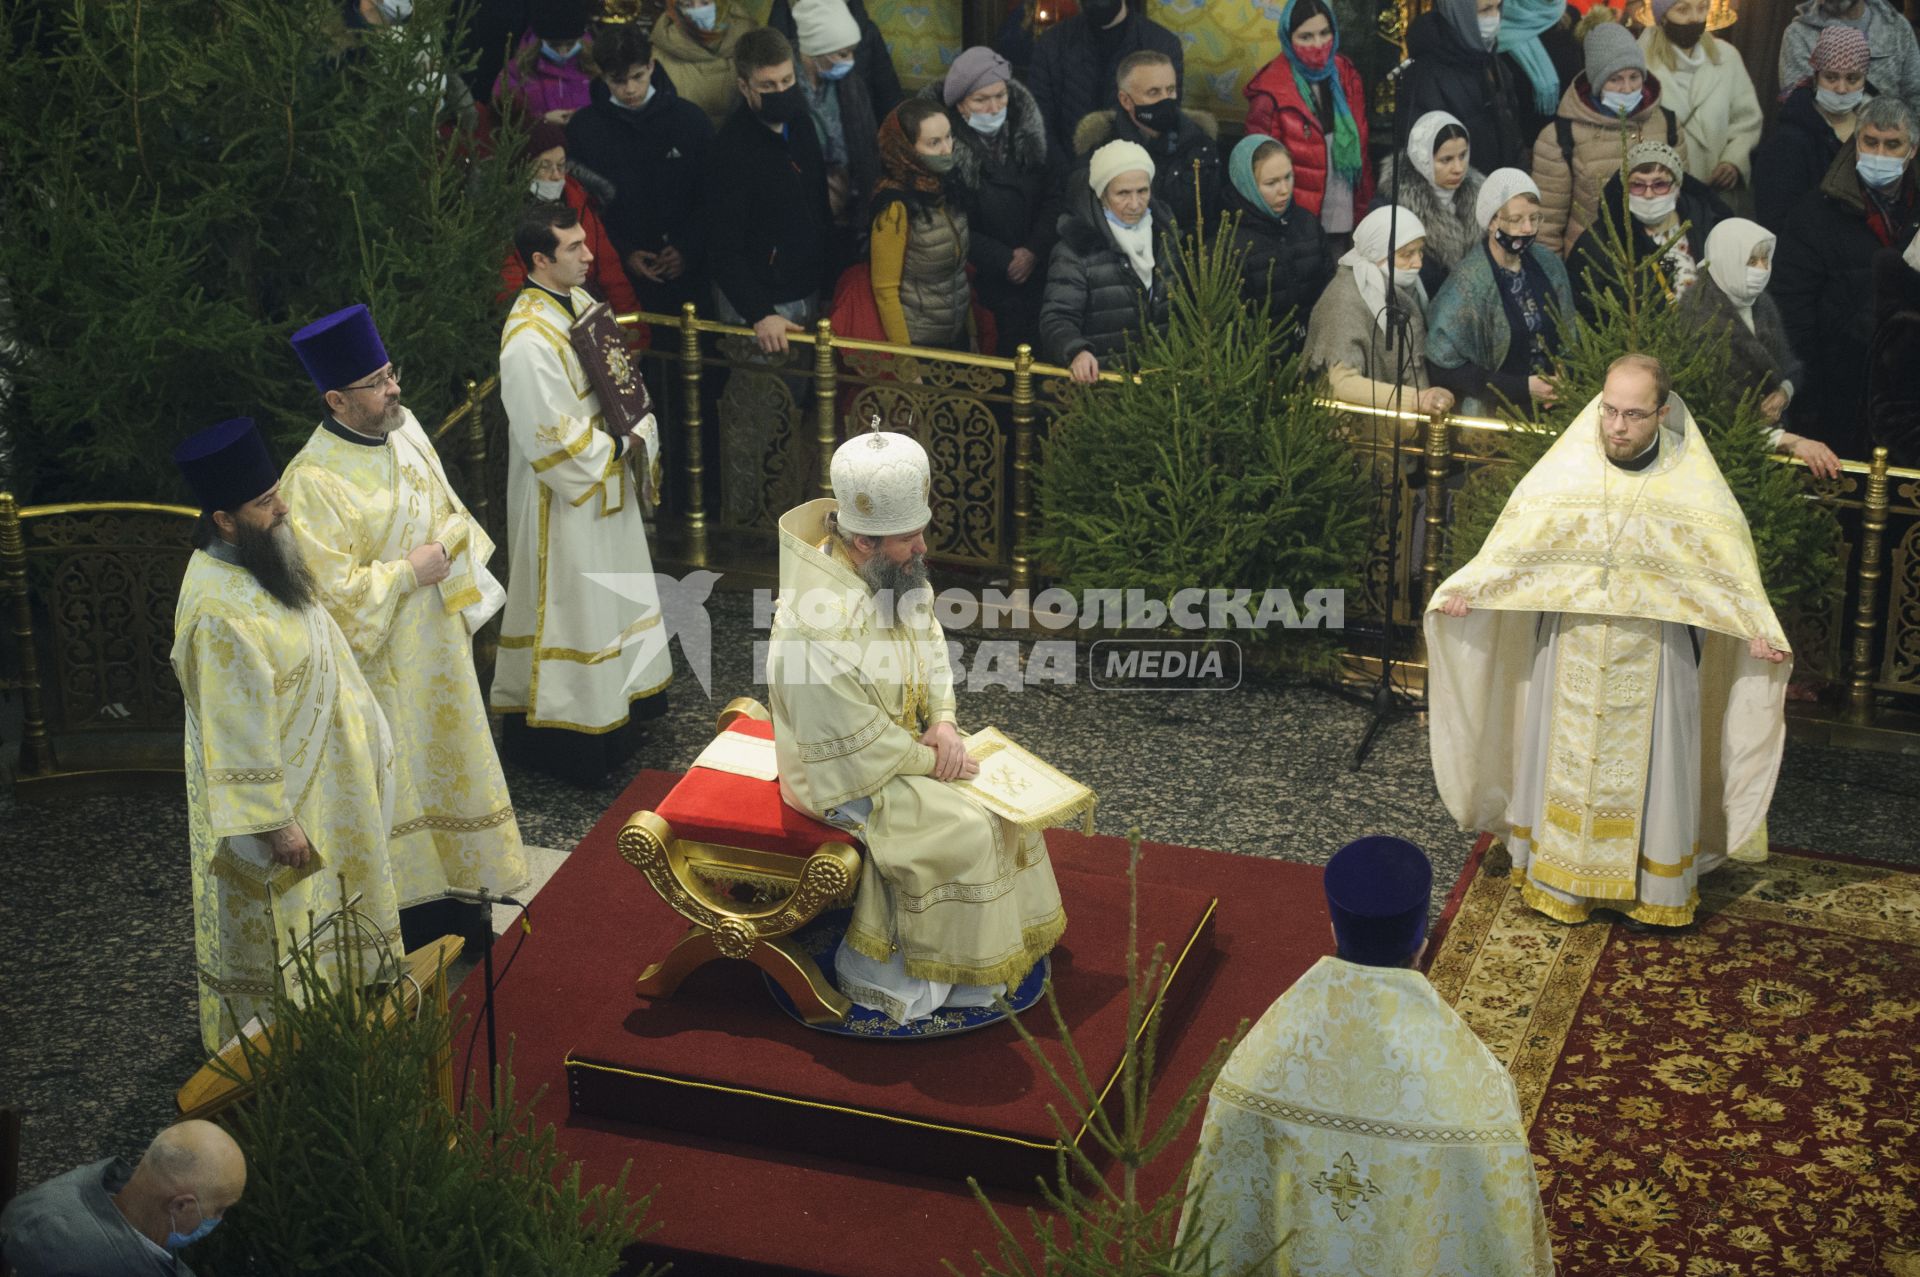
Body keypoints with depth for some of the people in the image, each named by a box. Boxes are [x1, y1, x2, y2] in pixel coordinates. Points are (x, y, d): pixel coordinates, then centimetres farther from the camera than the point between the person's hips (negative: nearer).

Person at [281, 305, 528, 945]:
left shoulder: (403, 427, -3)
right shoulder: (312, 482, -26)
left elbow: (449, 510, 11)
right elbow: (333, 588, -24)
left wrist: (446, 545, -8)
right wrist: (408, 571, -20)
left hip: (437, 635, 8)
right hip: (380, 655, -8)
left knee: (444, 754, 20)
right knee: (396, 776, 6)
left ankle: (446, 883, 38)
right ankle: (415, 904, 22)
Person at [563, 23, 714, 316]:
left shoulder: (688, 117, 0)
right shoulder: (583, 127, -1)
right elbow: (580, 208, 1)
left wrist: (689, 248, -9)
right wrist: (622, 254, -9)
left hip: (688, 273, 1)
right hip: (621, 277, -1)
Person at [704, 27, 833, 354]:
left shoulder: (801, 123, 0)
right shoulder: (730, 151, -22)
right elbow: (724, 248, -23)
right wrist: (760, 314, -31)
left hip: (809, 290, 7)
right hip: (760, 303, -7)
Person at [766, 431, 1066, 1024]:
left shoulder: (895, 570, -10)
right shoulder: (818, 631, -36)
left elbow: (930, 640, 7)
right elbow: (859, 747, -27)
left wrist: (943, 722, -6)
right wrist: (932, 761, -15)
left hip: (909, 738, 9)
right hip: (848, 779, -9)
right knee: (967, 829, -14)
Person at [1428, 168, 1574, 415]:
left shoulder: (1549, 266, 6)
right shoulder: (1468, 283, -11)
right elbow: (1444, 367, -12)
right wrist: (1521, 388, -13)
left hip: (1547, 411, 4)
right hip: (1491, 414, -4)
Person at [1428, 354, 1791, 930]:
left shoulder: (1693, 484, -10)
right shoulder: (1565, 468, -7)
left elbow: (1730, 570, -8)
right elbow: (1512, 545, -5)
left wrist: (1759, 634, -22)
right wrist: (1465, 590, -19)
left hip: (1653, 656, -1)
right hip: (1569, 648, 1)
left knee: (1646, 766, 6)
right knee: (1563, 756, 10)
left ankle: (1647, 887, 21)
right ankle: (1560, 878, 25)